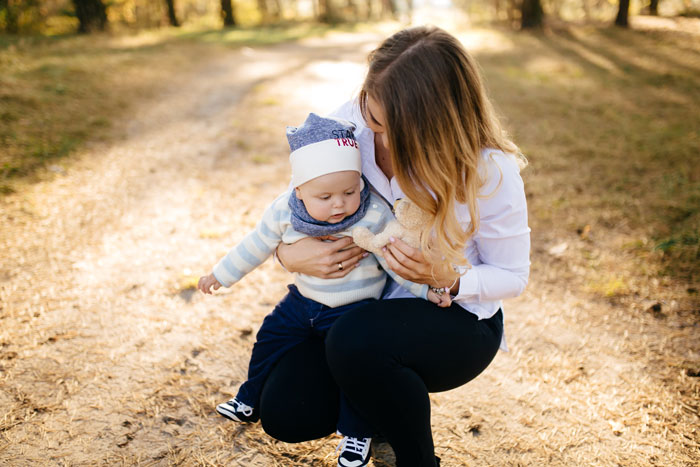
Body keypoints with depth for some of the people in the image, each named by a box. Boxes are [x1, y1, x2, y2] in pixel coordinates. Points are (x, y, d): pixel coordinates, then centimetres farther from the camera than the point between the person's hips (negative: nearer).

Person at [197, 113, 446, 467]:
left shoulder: (374, 215, -21)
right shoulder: (284, 211, -12)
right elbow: (256, 245, 3)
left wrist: (426, 288, -25)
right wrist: (221, 274, 13)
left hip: (355, 308, -4)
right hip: (302, 301, 4)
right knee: (269, 338, 13)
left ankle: (356, 434, 9)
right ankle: (249, 401, 39)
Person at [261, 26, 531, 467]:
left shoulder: (490, 170, -24)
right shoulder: (353, 122, -15)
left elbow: (513, 276, -10)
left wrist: (446, 278, -31)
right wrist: (289, 252, -23)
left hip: (460, 321, -4)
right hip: (368, 305, 4)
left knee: (355, 340, -36)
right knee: (284, 413, -11)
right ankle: (378, 400, 22)